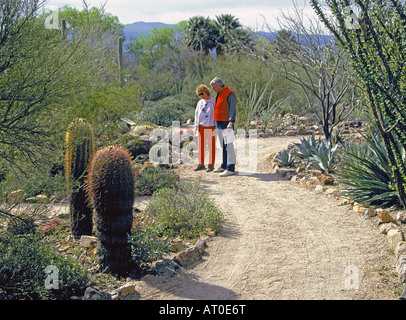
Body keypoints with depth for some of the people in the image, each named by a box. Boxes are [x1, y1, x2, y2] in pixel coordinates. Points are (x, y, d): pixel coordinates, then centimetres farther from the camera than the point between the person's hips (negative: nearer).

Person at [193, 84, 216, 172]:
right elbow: (196, 114, 17)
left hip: (210, 127, -5)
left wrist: (215, 128, -10)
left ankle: (211, 165, 6)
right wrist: (196, 127, 10)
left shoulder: (213, 102, -2)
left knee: (211, 147, 1)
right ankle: (201, 164, 16)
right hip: (201, 127, 5)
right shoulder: (200, 102, 13)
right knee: (200, 146, 7)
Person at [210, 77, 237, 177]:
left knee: (229, 146, -9)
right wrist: (216, 122, 21)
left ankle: (230, 168, -9)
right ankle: (224, 166, 22)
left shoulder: (229, 94, -12)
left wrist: (231, 122, -27)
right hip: (219, 124, 9)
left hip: (226, 124, -9)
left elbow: (233, 109, -17)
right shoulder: (219, 94, 17)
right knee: (223, 146, 14)